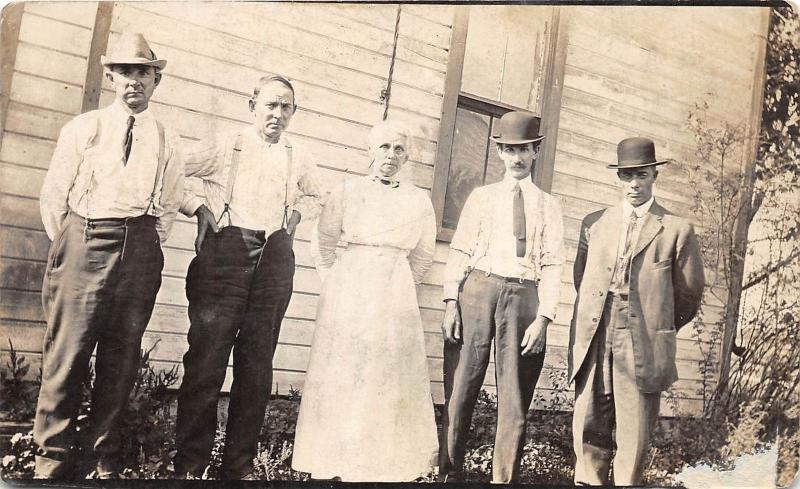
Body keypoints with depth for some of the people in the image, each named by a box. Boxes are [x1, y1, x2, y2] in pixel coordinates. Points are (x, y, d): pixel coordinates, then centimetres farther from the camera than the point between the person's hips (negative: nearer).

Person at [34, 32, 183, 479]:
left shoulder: (166, 142, 13)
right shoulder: (83, 128, 9)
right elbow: (54, 195, 9)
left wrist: (145, 249, 9)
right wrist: (70, 247, 6)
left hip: (139, 253, 2)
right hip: (83, 240, -1)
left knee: (122, 356, 4)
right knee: (67, 350, -4)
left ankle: (107, 462, 13)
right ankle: (54, 459, 6)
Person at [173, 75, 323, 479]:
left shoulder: (298, 161, 17)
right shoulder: (224, 145, 7)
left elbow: (315, 197, 35)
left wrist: (296, 211, 17)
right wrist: (198, 204, -4)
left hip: (275, 261, 3)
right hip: (224, 255, -3)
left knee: (257, 362, 5)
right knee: (207, 355, -6)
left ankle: (240, 465, 14)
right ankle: (190, 464, 4)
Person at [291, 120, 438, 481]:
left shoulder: (419, 200, 6)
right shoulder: (348, 191, 3)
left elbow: (423, 255, 15)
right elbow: (323, 243, 9)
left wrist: (399, 288, 12)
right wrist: (334, 286, 9)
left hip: (395, 299, 1)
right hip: (349, 295, -1)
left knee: (389, 378, 2)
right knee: (342, 374, 2)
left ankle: (383, 464, 12)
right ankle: (333, 461, 11)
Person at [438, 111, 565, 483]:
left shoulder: (548, 205, 12)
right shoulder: (481, 197, 13)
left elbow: (552, 265, 4)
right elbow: (459, 252, 6)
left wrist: (543, 317, -7)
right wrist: (451, 302, -6)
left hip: (524, 294, 0)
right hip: (478, 288, 0)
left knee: (514, 398, 4)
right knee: (461, 388, 1)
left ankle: (504, 479, 13)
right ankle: (449, 474, 11)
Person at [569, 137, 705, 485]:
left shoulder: (677, 230, 4)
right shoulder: (594, 224, 13)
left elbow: (689, 294, 9)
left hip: (643, 349, -2)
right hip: (592, 346, 3)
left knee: (633, 437, 3)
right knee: (588, 430, 6)